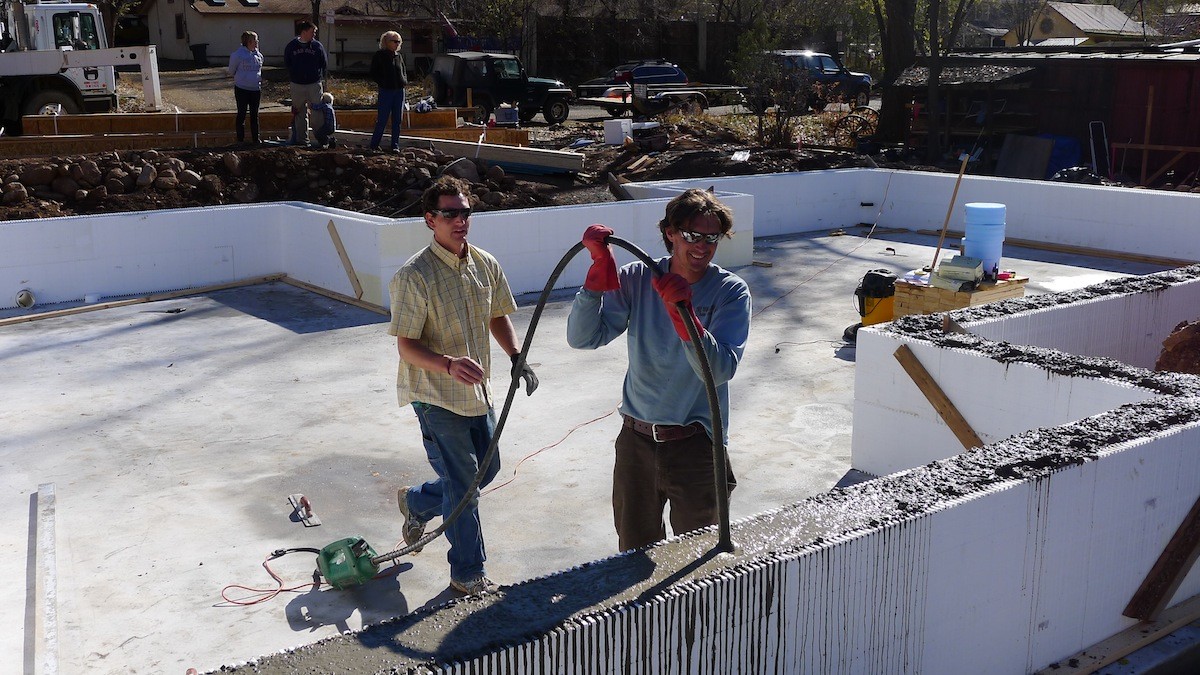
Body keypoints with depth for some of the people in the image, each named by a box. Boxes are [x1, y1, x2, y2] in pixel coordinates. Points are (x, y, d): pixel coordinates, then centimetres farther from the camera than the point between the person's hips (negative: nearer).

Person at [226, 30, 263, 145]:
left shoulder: (258, 55, 6)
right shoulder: (238, 55, -10)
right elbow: (231, 71, 3)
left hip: (256, 89, 4)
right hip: (242, 89, -4)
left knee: (254, 115, 10)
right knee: (241, 114, 3)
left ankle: (256, 138, 17)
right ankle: (240, 139, 10)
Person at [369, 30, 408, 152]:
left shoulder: (399, 56, 13)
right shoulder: (379, 56, -2)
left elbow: (404, 72, 23)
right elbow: (374, 74, -1)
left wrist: (405, 81, 5)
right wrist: (383, 83, -11)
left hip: (399, 90, 5)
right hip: (386, 91, -5)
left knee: (397, 120, 6)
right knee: (382, 119, -3)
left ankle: (395, 145, 13)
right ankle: (374, 144, 7)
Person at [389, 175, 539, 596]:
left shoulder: (485, 265, 2)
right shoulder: (415, 276, -19)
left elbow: (498, 317, 15)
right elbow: (407, 346, -20)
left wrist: (516, 357, -2)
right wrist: (449, 365, -37)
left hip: (477, 392, 7)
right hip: (437, 398, -7)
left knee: (487, 468, 21)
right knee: (462, 486, 0)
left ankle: (416, 502, 45)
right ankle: (469, 576, 18)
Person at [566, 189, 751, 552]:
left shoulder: (731, 292, -9)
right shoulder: (637, 279, -2)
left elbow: (720, 370, -21)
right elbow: (582, 338, -11)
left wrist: (683, 312, -34)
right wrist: (600, 265, -19)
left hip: (695, 446, -2)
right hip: (636, 440, 3)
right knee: (634, 551, 18)